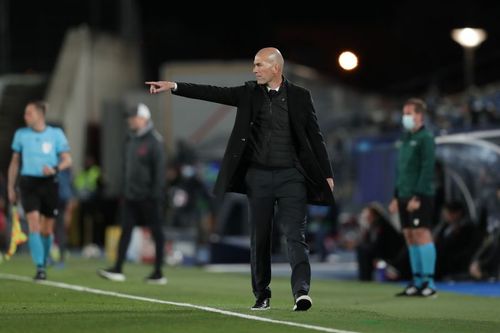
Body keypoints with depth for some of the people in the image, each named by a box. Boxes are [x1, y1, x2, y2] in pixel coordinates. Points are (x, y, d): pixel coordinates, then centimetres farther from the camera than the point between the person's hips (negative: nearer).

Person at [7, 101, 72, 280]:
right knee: (34, 224, -15)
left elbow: (67, 160, 3)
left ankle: (44, 264, 25)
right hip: (28, 183, 0)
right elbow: (15, 162, 14)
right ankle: (39, 268, -17)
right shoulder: (21, 134, 6)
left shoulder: (56, 134, 2)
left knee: (47, 229, 6)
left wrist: (55, 169, -18)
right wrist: (11, 187, 11)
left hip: (49, 183, 0)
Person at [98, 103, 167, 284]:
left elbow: (160, 169, -14)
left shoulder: (154, 141, -10)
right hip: (131, 195, 7)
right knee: (125, 230, 0)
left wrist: (156, 193, -18)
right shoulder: (131, 140, 13)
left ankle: (158, 273, 7)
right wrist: (125, 190, 15)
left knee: (156, 232, 2)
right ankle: (118, 270, -3)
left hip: (148, 196, -7)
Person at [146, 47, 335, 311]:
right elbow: (213, 93, -1)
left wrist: (327, 175, 1)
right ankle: (261, 295, 16)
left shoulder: (299, 96, 2)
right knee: (259, 238, 7)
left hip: (291, 175, -3)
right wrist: (173, 86, -12)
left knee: (295, 234, -12)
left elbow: (315, 137, 5)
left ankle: (301, 291, -22)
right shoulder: (249, 93, 6)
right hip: (258, 175, 3)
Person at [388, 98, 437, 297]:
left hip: (420, 196, -8)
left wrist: (418, 196, -19)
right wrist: (397, 196, 19)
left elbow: (427, 169, -14)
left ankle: (429, 282, -12)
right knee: (410, 236, 7)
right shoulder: (404, 140, 19)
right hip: (405, 196, 8)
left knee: (421, 234, -11)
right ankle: (417, 282, 11)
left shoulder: (425, 138, -8)